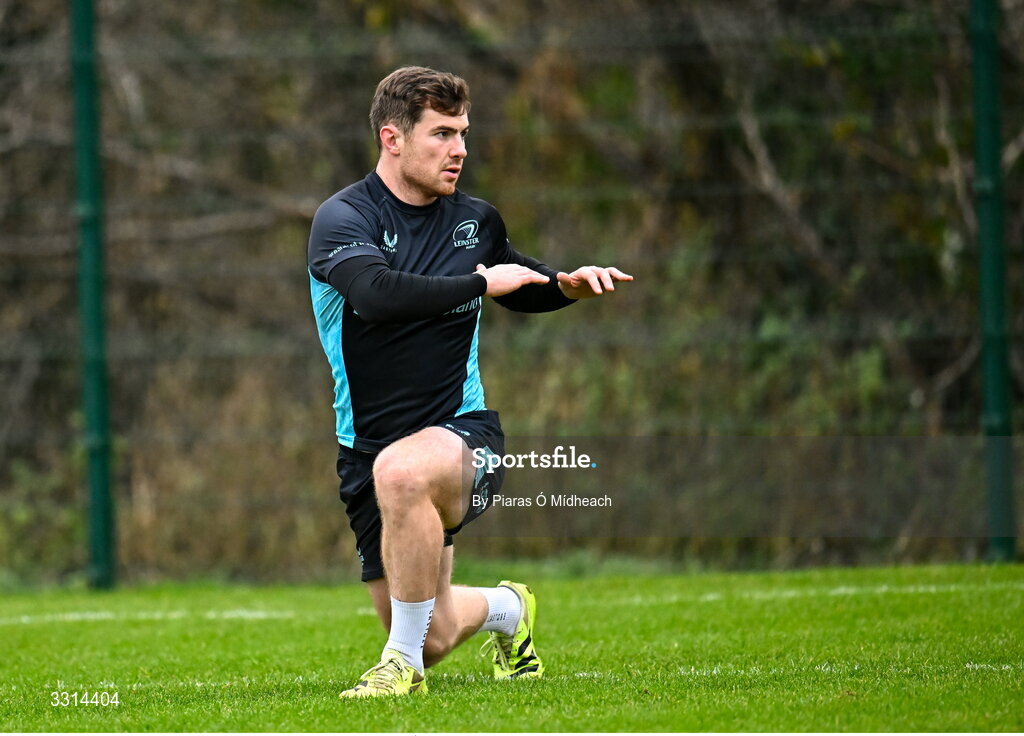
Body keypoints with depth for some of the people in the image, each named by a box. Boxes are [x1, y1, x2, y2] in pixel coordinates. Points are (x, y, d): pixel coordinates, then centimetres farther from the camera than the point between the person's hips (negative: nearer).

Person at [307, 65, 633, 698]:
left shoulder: (476, 221, 6)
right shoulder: (343, 218, -8)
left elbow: (526, 290, 27)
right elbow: (377, 292, -30)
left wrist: (570, 284, 6)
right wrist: (480, 282, -25)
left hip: (464, 432, 0)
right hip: (370, 448, 0)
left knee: (401, 471, -38)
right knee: (436, 639, 4)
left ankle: (405, 662, -23)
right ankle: (506, 608, 42)